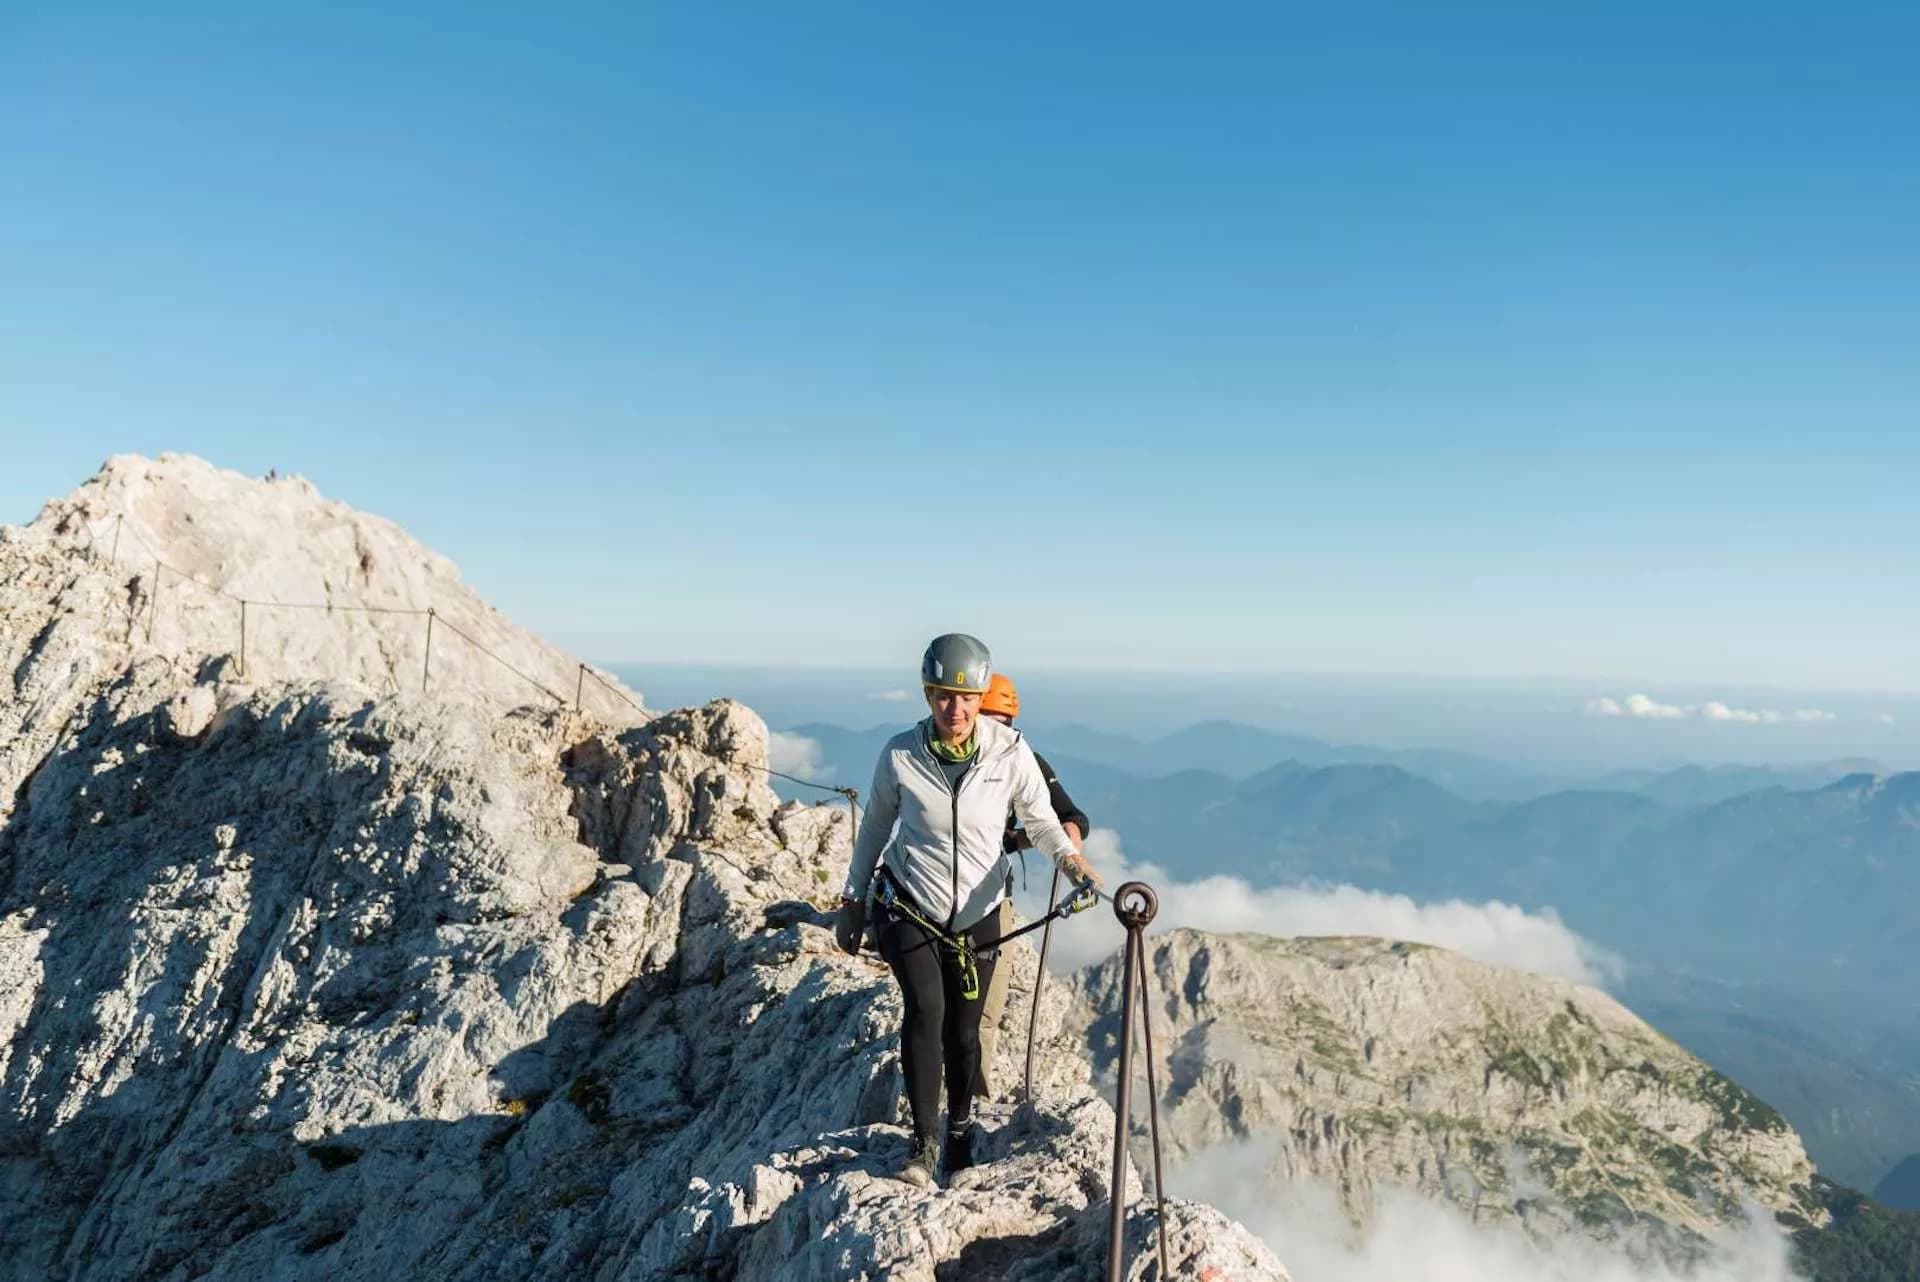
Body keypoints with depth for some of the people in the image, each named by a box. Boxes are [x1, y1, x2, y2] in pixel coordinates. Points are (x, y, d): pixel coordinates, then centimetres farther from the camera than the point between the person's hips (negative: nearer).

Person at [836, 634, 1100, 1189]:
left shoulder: (1010, 751, -13)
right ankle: (924, 1141, -6)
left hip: (977, 913, 1)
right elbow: (875, 827, 2)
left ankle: (959, 1131, 33)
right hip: (906, 905, -1)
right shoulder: (900, 755, -13)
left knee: (964, 1028, 7)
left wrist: (1068, 855, -23)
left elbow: (1039, 819, -2)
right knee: (925, 1006, -20)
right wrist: (852, 901, 8)